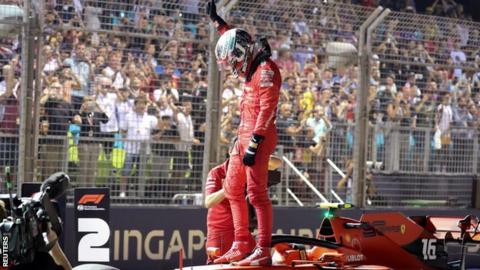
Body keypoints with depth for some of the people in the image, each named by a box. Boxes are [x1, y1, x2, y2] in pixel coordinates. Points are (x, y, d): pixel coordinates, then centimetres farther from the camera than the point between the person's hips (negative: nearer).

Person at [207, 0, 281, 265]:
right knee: (233, 190, 12)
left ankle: (263, 251, -16)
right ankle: (241, 246, 15)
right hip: (244, 134, 10)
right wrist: (217, 21, 41)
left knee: (256, 192, -15)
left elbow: (267, 110, -21)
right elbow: (235, 42, 37)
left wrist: (254, 144, -25)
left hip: (258, 136, -10)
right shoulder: (252, 67, 15)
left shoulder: (265, 69, -13)